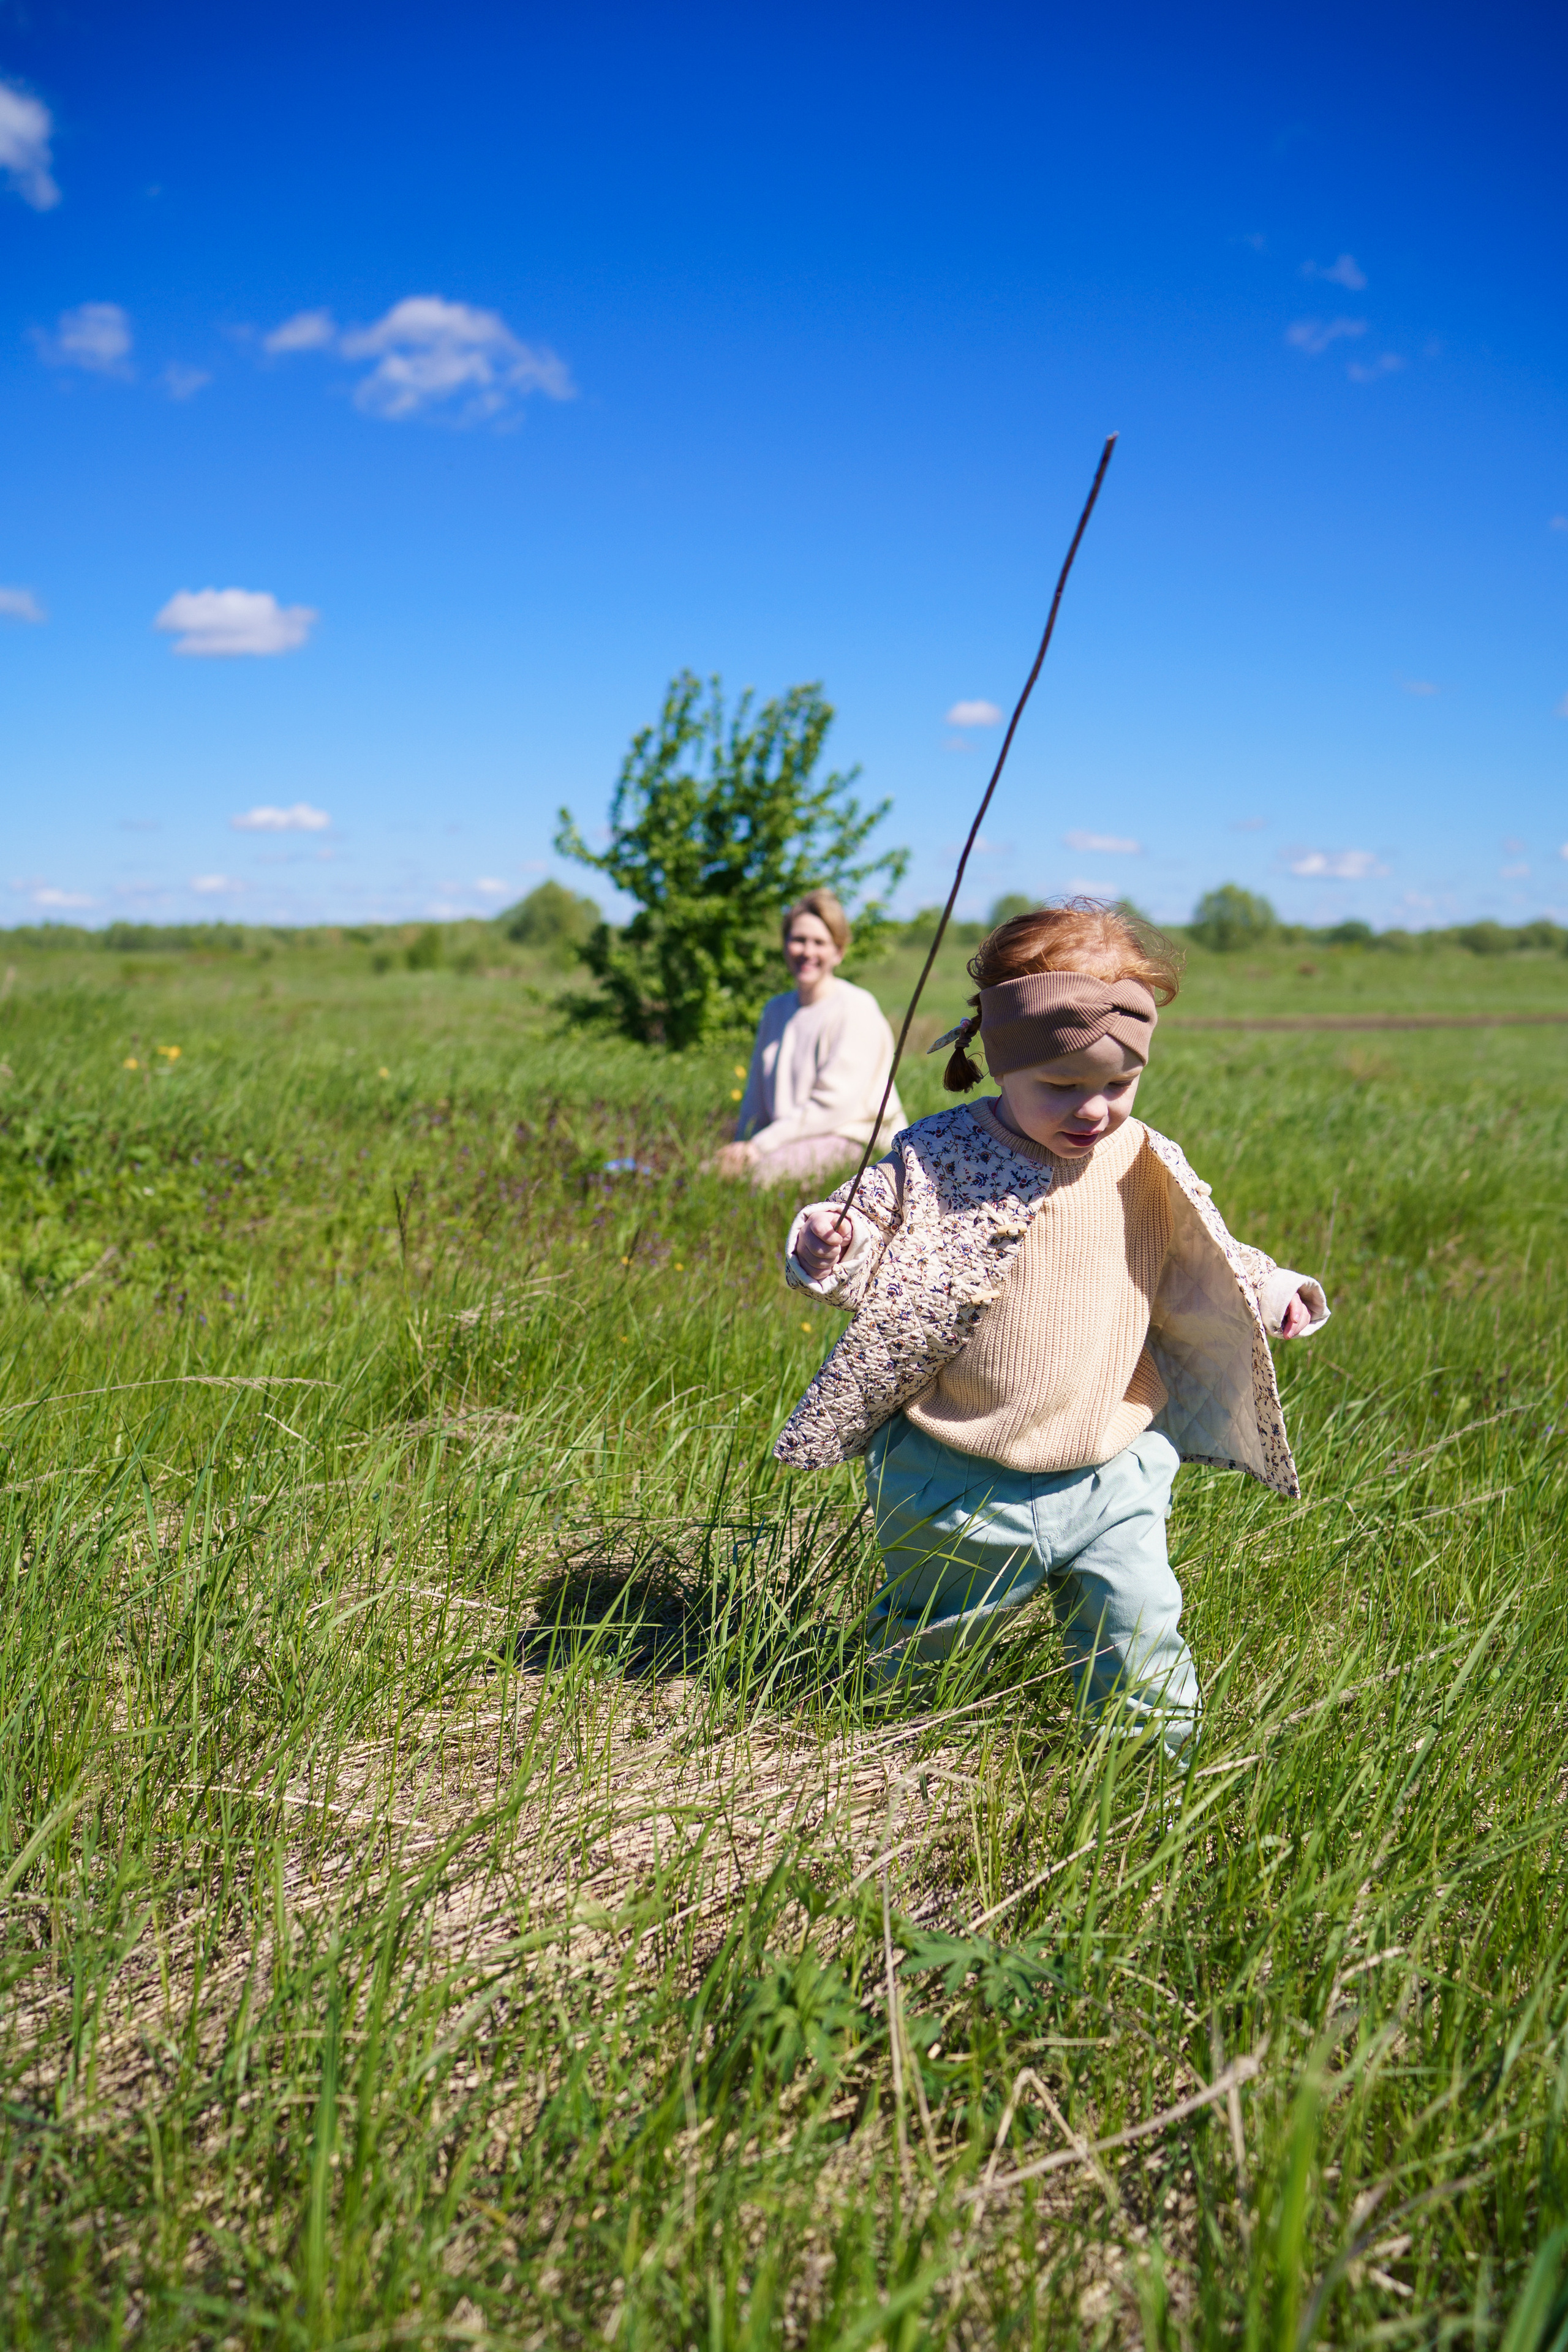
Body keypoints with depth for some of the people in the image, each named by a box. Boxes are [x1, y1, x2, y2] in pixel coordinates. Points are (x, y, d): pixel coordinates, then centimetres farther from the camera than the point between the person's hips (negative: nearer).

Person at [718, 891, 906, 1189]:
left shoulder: (856, 1009, -8)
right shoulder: (776, 1009, 16)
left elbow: (835, 1103, -15)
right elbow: (756, 1096, 18)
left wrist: (762, 1144, -17)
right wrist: (743, 1145, 0)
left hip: (848, 1137, -6)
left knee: (760, 1171, -32)